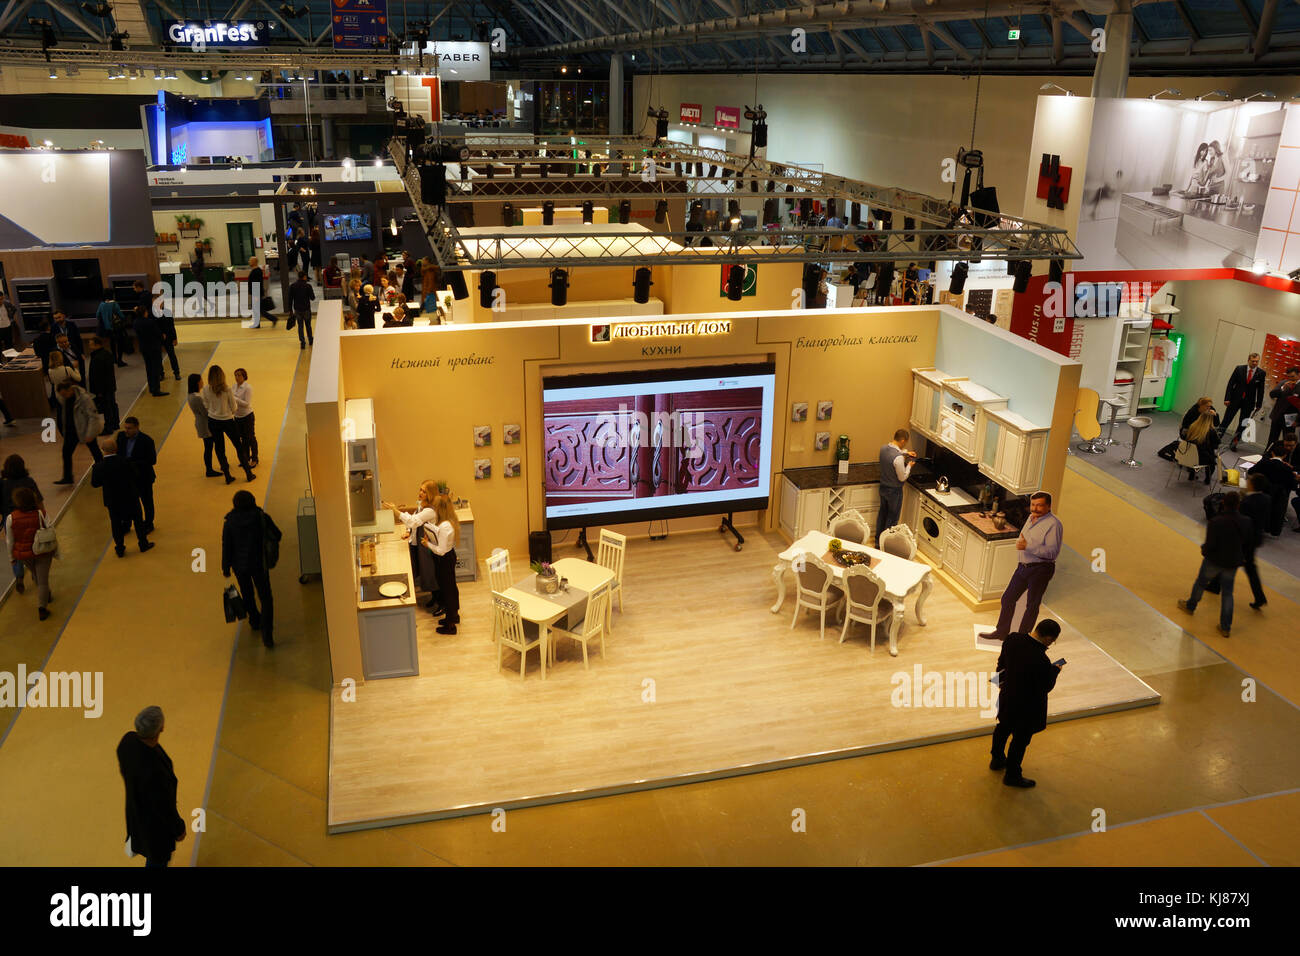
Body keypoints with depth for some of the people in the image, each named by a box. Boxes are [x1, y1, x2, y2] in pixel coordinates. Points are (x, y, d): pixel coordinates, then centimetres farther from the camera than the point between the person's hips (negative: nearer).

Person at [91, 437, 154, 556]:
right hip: (130, 497, -1)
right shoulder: (125, 462, -22)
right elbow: (133, 476, -11)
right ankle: (143, 544, 28)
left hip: (112, 501, 1)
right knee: (137, 519, 17)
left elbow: (94, 484, -6)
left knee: (116, 524, 16)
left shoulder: (98, 467, -18)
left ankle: (120, 549, 25)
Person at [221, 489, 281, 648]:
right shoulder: (262, 517, -14)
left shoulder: (230, 522, -11)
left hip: (239, 565, 2)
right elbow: (276, 536, -5)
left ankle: (255, 621, 46)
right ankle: (266, 633, -9)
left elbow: (226, 547, -7)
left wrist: (225, 568, 4)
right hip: (259, 564, -2)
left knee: (247, 593, 26)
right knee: (266, 598, 4)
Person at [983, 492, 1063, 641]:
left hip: (1040, 570, -8)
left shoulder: (1053, 524, -18)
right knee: (1008, 598, 12)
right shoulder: (1032, 517, 9)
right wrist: (1020, 542, 9)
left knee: (1032, 606, 5)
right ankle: (1001, 632, 26)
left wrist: (1028, 546, -31)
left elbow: (1053, 551, -26)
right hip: (1023, 566, 8)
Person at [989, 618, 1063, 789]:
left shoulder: (1013, 638, -16)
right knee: (1021, 739, 15)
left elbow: (1001, 662, 1)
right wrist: (1055, 670, -4)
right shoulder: (1041, 661, -37)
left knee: (1003, 728, 29)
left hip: (1007, 697, 7)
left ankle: (997, 759, 52)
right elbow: (1046, 687, -20)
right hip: (1026, 707, -7)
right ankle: (1012, 775, 34)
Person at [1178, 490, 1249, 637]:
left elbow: (1210, 544, -23)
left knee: (1200, 583, 23)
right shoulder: (1246, 522, -11)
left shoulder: (1215, 522, -26)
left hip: (1214, 560, -4)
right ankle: (1225, 627, 18)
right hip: (1233, 563, 4)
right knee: (1227, 592, 14)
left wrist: (1203, 550, -1)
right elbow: (1247, 544, 1)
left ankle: (1190, 606, 47)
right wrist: (1240, 556, 16)